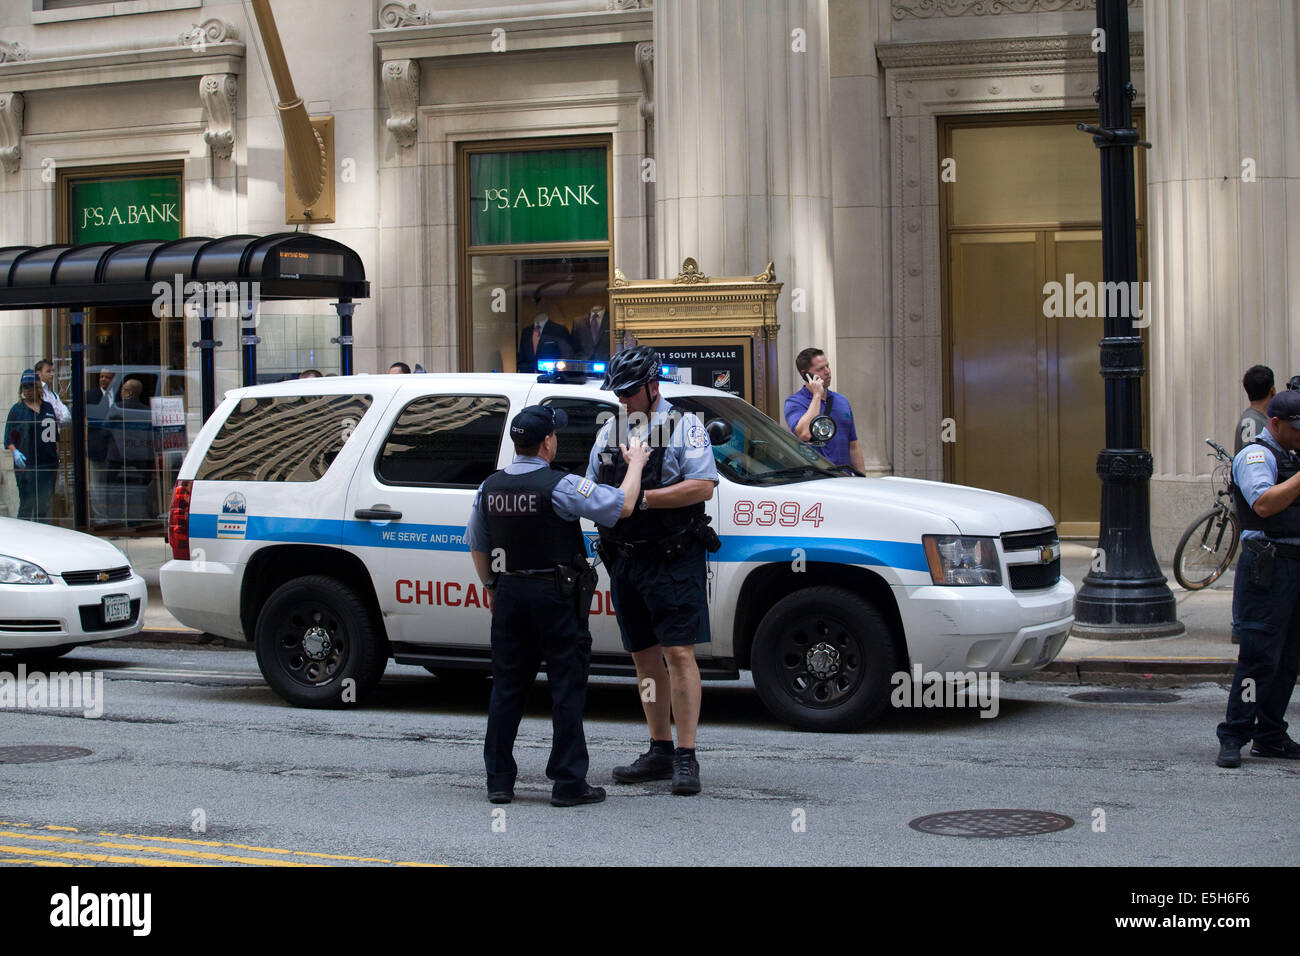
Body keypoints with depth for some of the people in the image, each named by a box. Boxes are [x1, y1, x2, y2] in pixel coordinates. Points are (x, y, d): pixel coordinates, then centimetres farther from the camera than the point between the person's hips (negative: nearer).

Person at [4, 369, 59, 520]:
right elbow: (8, 438, 0)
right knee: (27, 504, -8)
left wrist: (57, 454, 13)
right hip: (26, 465, -4)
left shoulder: (48, 407, 14)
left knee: (45, 505, 6)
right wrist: (14, 452, -17)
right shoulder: (17, 409, 3)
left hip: (49, 463, 4)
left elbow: (55, 435, 21)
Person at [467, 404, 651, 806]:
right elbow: (622, 505, -14)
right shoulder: (560, 486, -15)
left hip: (510, 593, 5)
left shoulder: (490, 488, 4)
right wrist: (636, 464, 1)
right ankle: (568, 783, 3)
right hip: (556, 596, -5)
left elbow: (477, 547, 14)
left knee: (507, 686, 11)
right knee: (567, 688, 2)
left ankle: (499, 780, 14)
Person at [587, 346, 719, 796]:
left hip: (673, 560, -6)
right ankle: (660, 751, 18)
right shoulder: (609, 432, 17)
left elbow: (703, 486, -13)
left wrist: (643, 498, -20)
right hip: (625, 561, 6)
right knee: (645, 657, 10)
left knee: (678, 653, -10)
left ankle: (686, 756, -9)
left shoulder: (684, 426, -2)